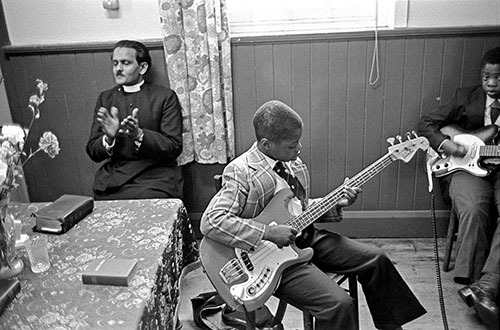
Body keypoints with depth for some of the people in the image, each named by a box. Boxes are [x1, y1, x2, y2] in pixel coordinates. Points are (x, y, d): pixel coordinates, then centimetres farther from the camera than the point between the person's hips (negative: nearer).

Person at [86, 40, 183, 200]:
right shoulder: (105, 98, 14)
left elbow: (174, 147, -5)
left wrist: (139, 135, -20)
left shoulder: (165, 96, 2)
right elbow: (93, 152, 10)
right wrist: (108, 138, -12)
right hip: (112, 179, 3)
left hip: (155, 176, -2)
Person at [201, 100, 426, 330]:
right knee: (338, 304, -24)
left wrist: (335, 203, -1)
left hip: (304, 236, 8)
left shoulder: (294, 163, 5)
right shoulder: (241, 172, -21)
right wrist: (269, 233, -29)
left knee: (375, 260, 9)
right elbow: (211, 221, -29)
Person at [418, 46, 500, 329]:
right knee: (473, 211, -31)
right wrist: (445, 144, -7)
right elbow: (426, 123, 11)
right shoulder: (466, 97, 12)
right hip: (468, 167, 0)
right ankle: (473, 282, -21)